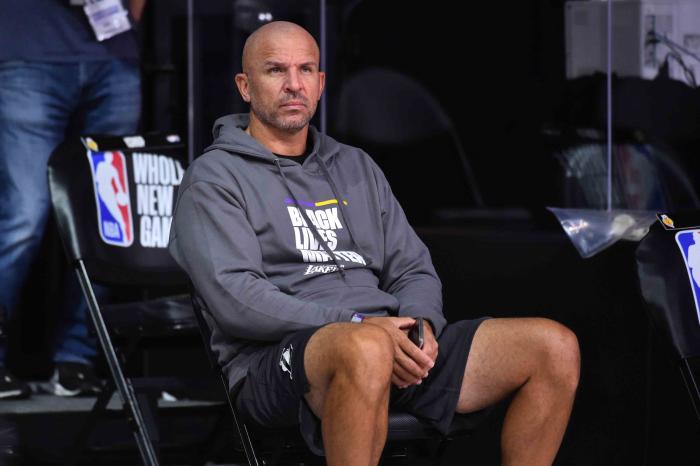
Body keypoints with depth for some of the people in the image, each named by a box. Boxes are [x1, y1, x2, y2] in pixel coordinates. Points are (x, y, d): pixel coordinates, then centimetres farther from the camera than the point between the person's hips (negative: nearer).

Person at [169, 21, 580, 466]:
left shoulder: (357, 167, 25)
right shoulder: (215, 177, 4)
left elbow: (415, 270, 21)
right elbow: (234, 297, -10)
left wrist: (419, 324, -4)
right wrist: (357, 325, -19)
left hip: (396, 347, 7)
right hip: (278, 359, -6)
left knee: (555, 347, -11)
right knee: (367, 349, -43)